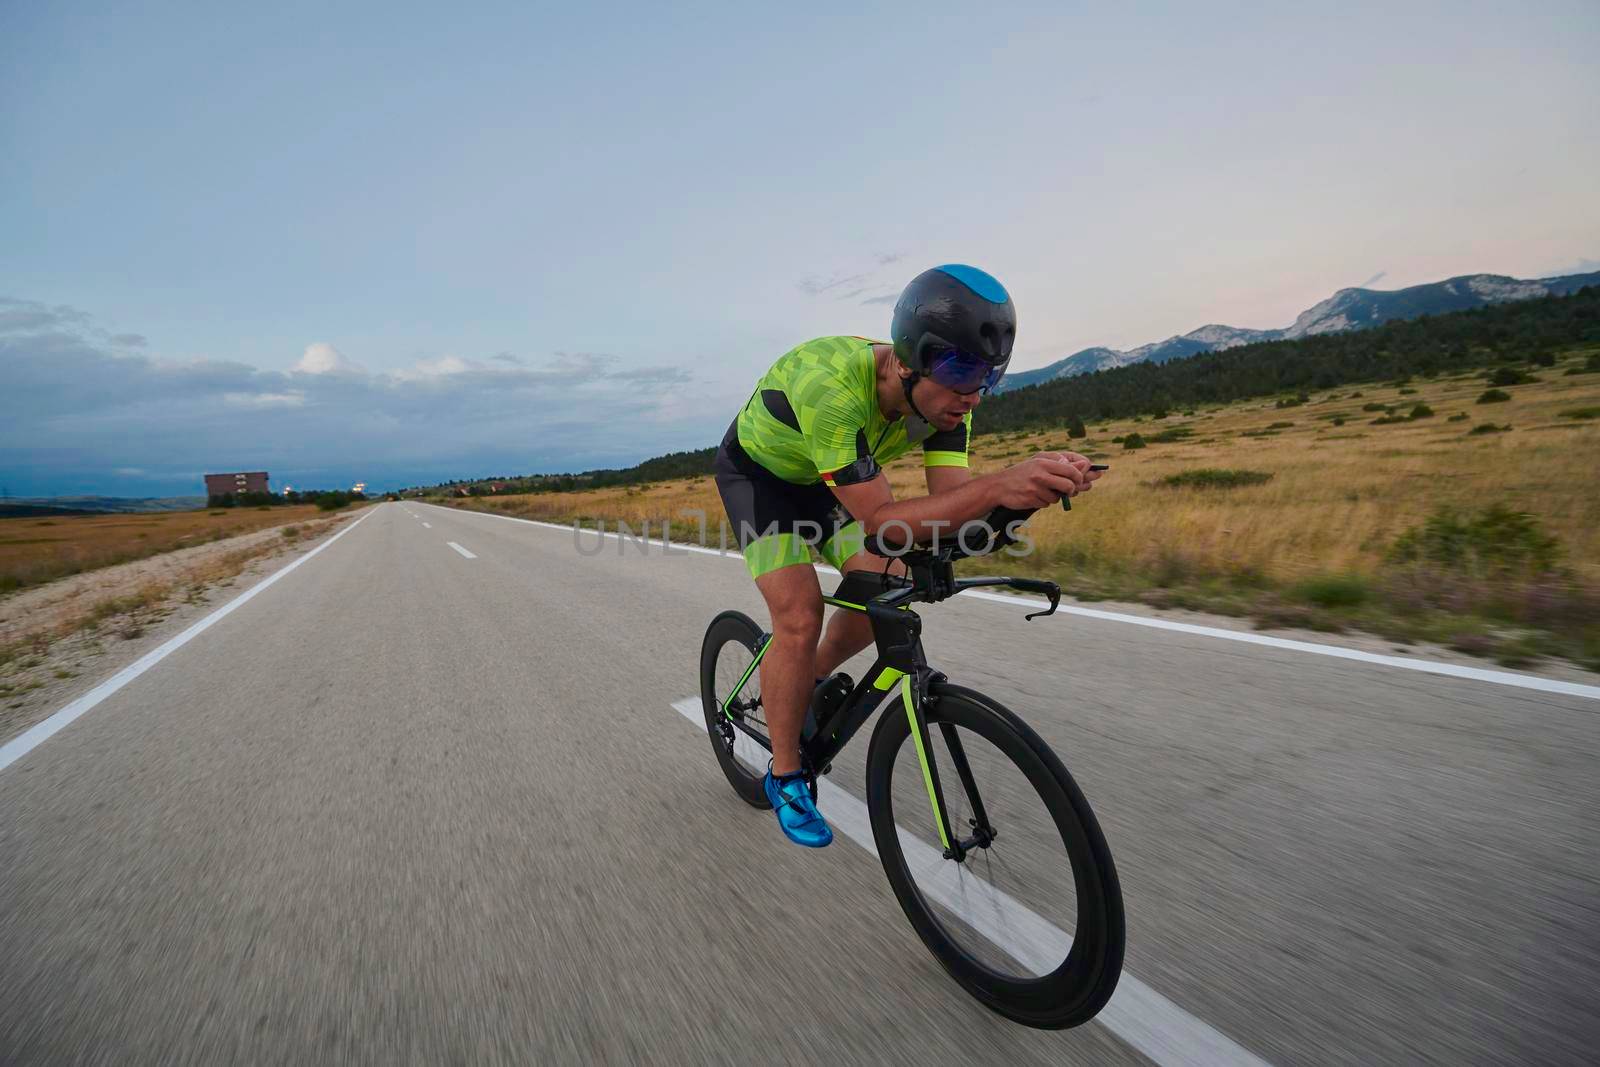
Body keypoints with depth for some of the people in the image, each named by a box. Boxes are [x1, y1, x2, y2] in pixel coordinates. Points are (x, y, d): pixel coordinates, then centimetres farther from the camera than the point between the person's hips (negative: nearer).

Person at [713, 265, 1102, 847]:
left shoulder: (944, 395, -21)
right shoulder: (832, 388, -42)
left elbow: (951, 502, -22)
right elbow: (880, 522, -43)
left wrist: (1036, 487, -41)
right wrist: (996, 486, -53)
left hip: (823, 479, 6)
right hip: (757, 472, -6)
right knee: (800, 617, -18)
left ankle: (813, 678, 22)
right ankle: (785, 777, 3)